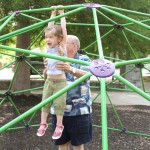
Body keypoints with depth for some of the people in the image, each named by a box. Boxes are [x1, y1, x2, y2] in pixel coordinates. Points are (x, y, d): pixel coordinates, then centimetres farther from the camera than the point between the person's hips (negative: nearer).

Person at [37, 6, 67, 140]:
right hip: (49, 80, 5)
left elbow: (63, 29, -9)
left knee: (59, 104, 1)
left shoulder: (62, 47, -7)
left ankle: (59, 126, 13)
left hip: (60, 81, -5)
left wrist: (62, 13, -4)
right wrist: (53, 13, 11)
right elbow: (50, 27, 7)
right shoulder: (49, 48, 5)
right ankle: (43, 123, 19)